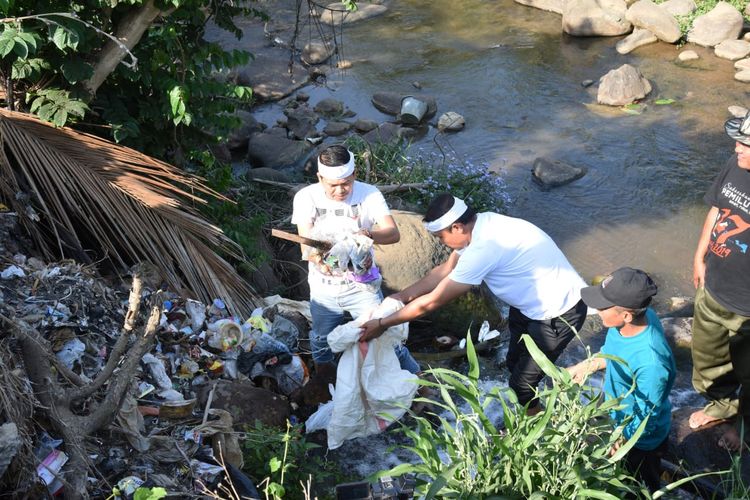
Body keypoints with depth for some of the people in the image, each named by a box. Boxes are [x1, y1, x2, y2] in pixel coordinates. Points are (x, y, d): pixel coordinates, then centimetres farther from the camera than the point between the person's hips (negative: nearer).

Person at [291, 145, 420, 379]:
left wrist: (368, 234, -44)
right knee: (321, 342, 21)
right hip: (323, 288, 2)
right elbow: (306, 244, -17)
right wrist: (317, 258, -41)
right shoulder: (306, 197, -12)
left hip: (362, 286, -2)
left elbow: (393, 233, -21)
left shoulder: (369, 194, -14)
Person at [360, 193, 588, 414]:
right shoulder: (480, 224, -7)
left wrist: (382, 324, -16)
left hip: (559, 314, -9)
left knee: (522, 382, 2)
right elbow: (445, 270, 8)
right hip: (532, 303, 9)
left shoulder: (483, 249, -33)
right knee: (514, 363, 24)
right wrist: (403, 295, 4)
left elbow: (431, 302, -25)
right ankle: (529, 413, 46)